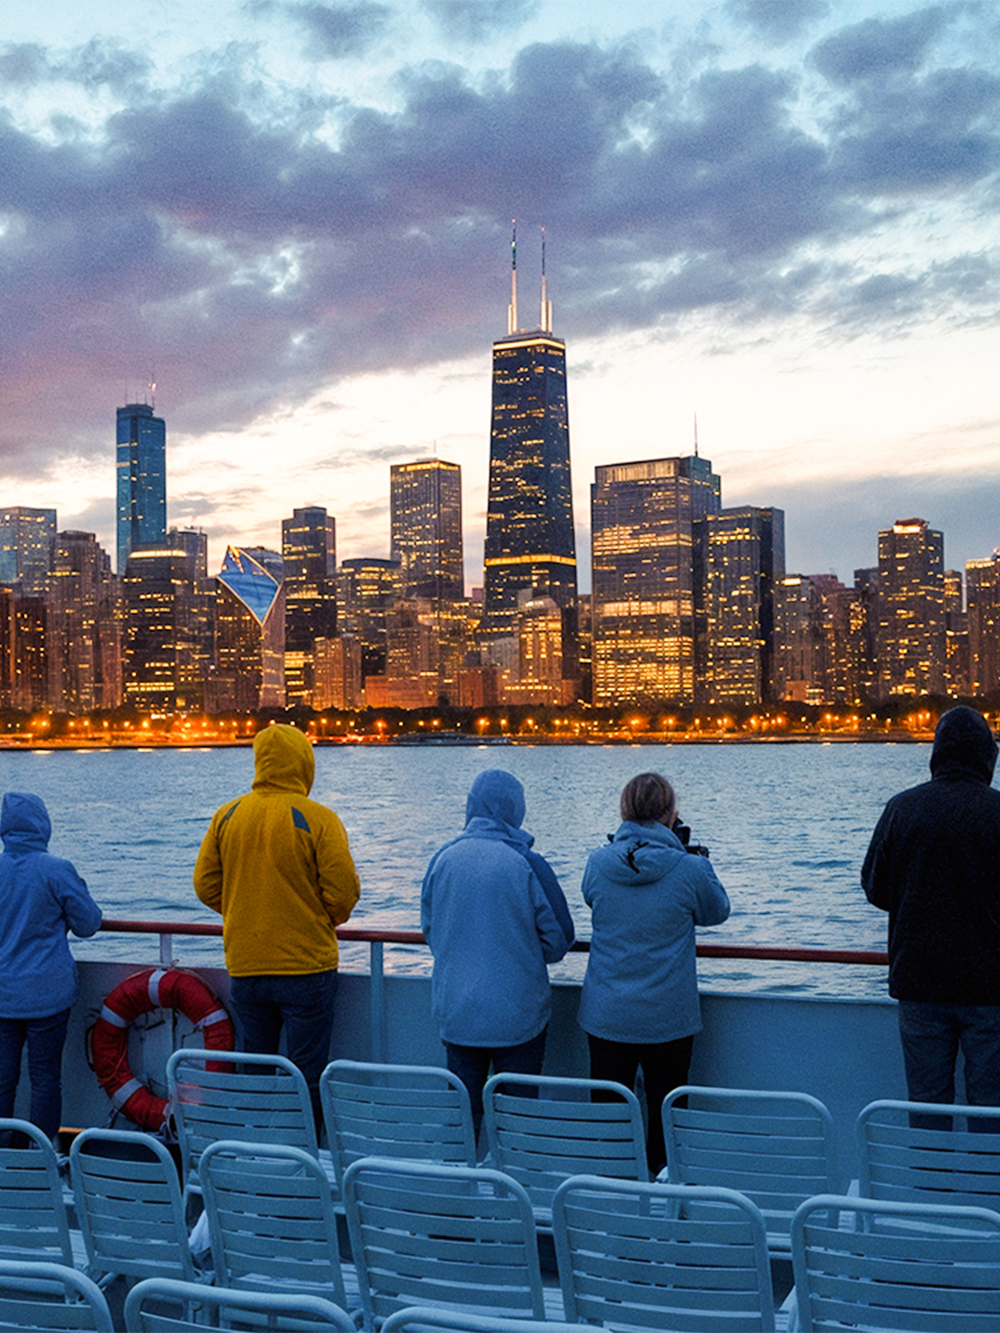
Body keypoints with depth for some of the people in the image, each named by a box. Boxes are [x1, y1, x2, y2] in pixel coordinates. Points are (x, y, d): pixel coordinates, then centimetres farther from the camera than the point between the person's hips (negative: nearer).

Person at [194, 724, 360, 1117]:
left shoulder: (227, 815, 1)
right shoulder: (319, 820, -12)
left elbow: (206, 885, 6)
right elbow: (342, 895, -13)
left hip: (245, 966, 4)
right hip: (307, 965, -4)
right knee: (306, 1081, 4)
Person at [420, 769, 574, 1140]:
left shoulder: (442, 859, -3)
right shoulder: (528, 865, -13)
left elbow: (429, 929, 9)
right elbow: (559, 939, -5)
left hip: (455, 1013, 3)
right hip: (517, 1014, -3)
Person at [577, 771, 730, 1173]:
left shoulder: (598, 862, -5)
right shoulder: (690, 869, -13)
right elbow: (716, 912, 7)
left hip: (605, 1016, 2)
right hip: (669, 1018, -2)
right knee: (666, 1114, 11)